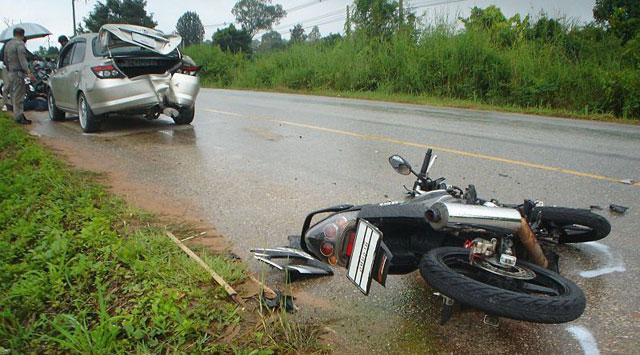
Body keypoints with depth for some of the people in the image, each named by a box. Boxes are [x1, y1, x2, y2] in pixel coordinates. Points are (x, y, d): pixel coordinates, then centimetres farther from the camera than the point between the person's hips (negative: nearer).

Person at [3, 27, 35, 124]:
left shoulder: (7, 44, 17)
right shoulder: (20, 44, -11)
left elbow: (6, 60, 23)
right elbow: (22, 60, -21)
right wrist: (29, 72, -26)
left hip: (11, 73, 9)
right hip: (18, 73, -9)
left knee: (14, 95, 14)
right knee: (19, 95, -8)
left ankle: (17, 115, 20)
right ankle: (19, 117, -7)